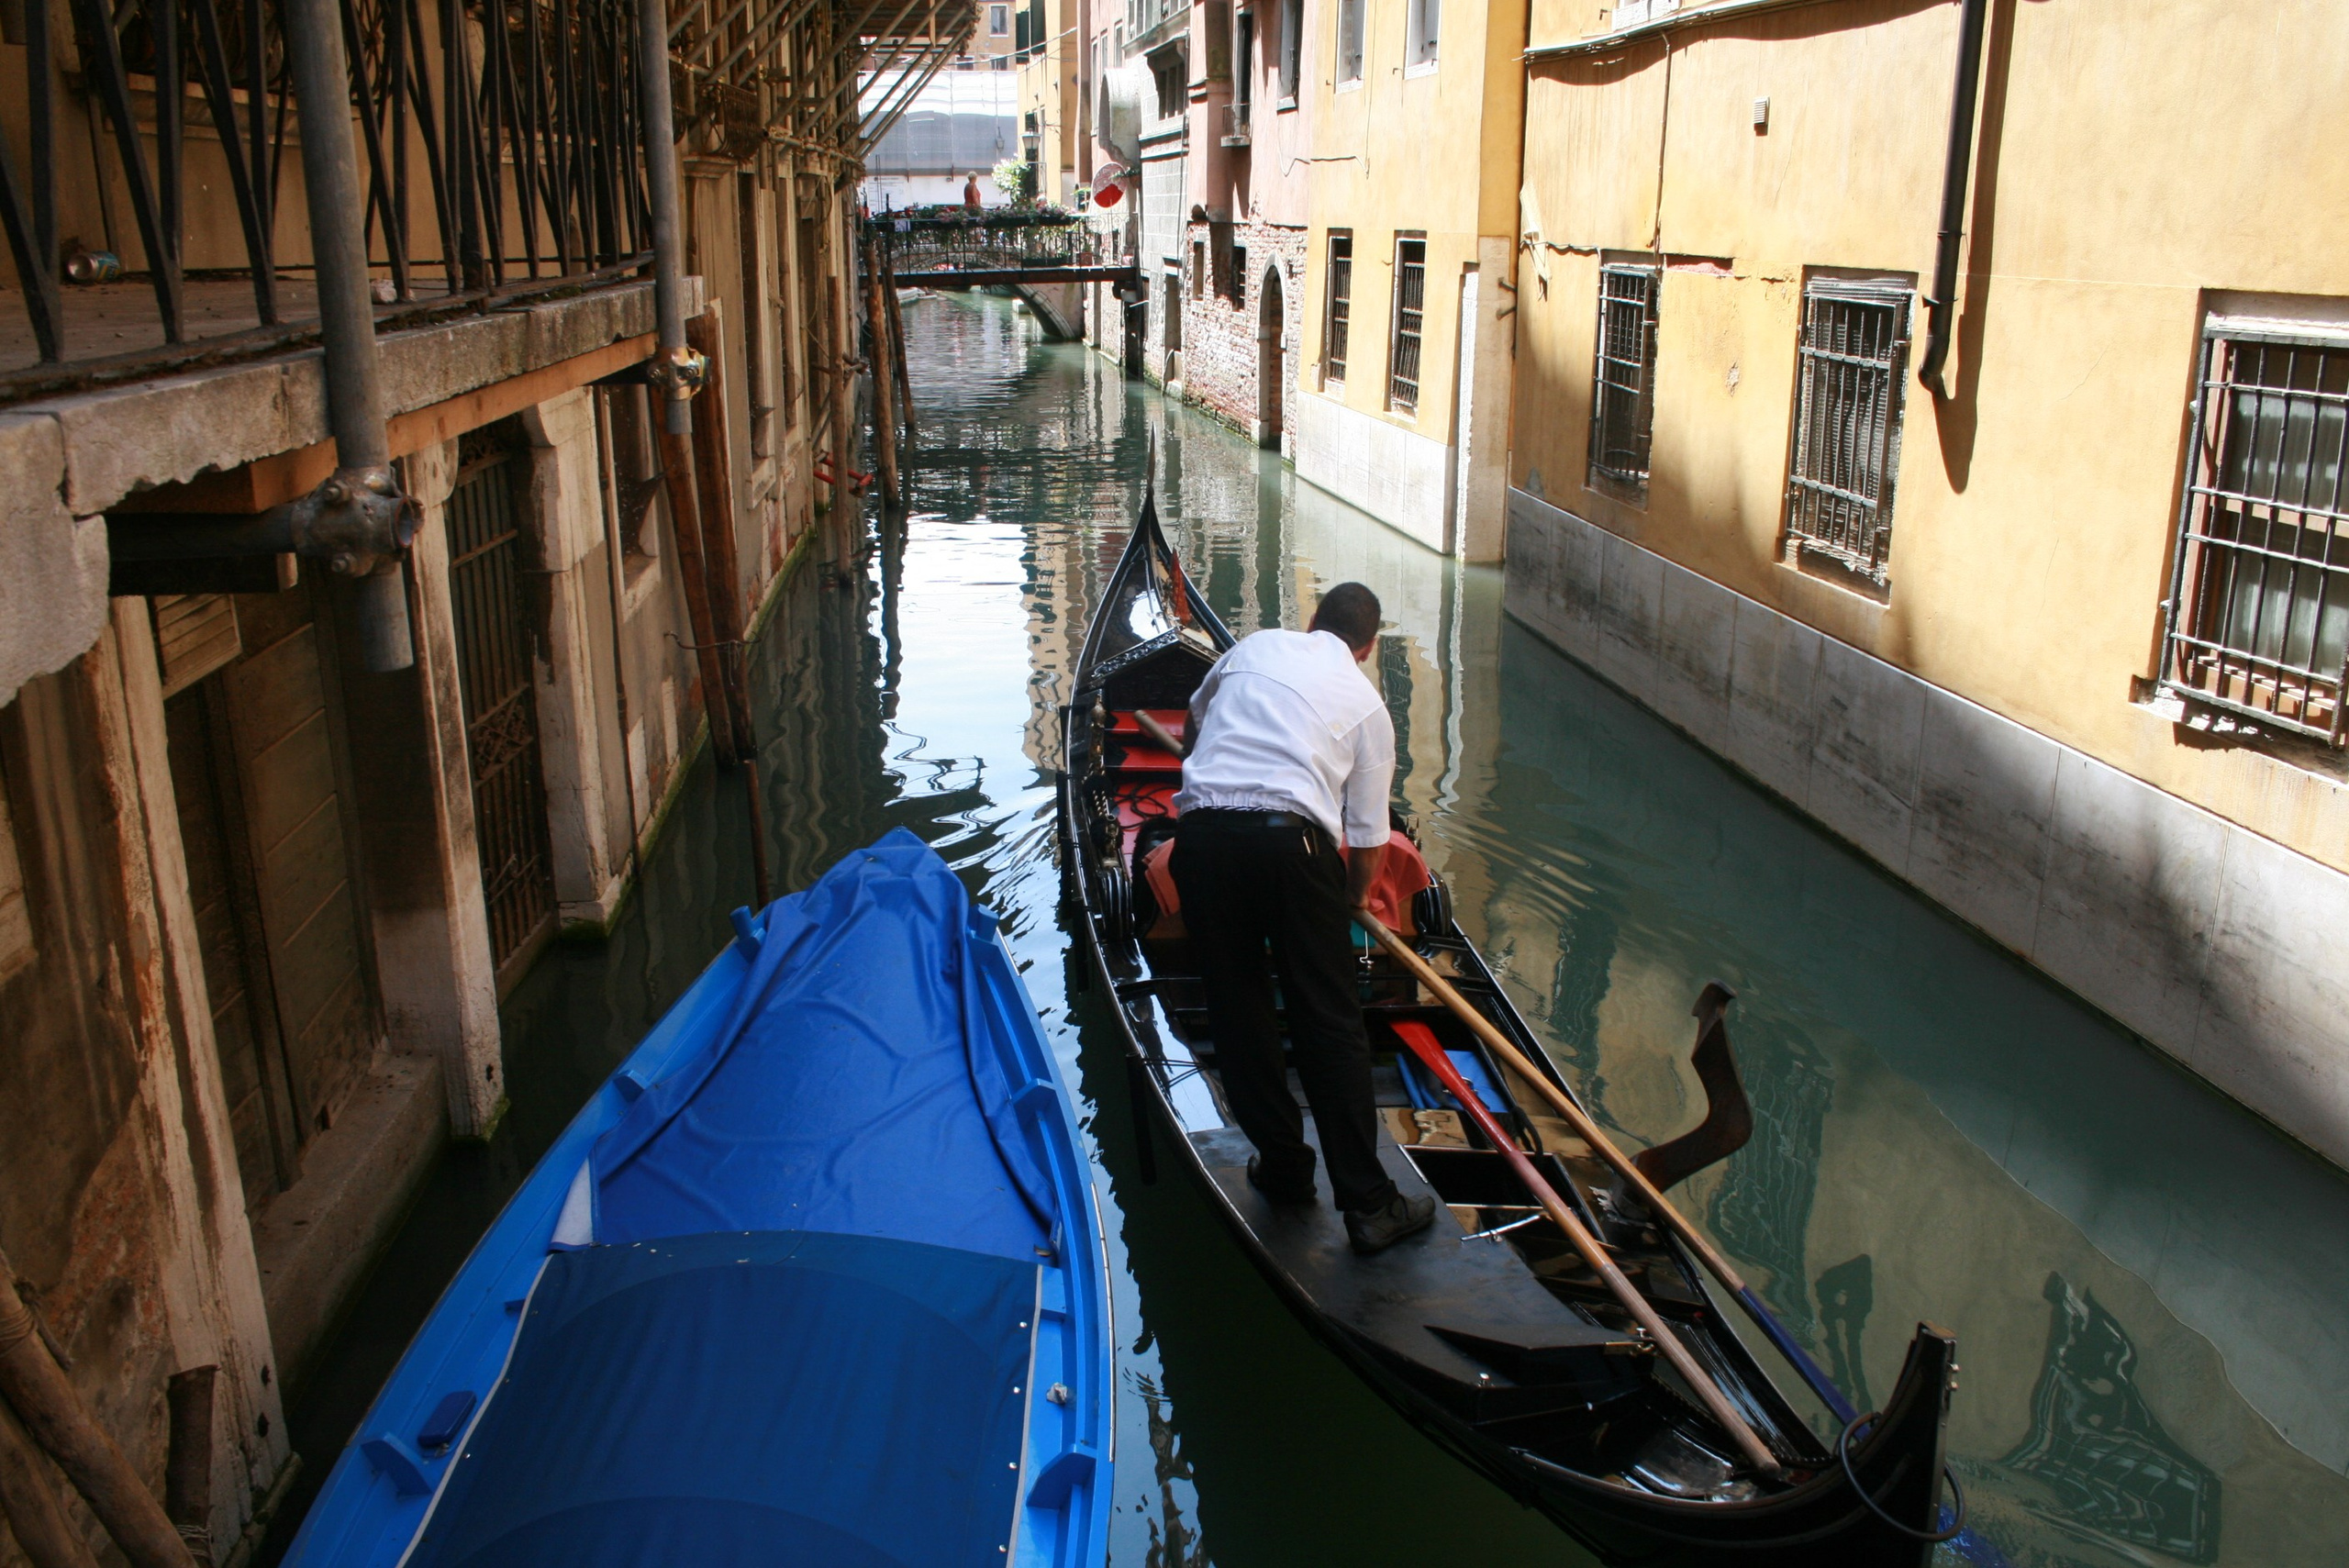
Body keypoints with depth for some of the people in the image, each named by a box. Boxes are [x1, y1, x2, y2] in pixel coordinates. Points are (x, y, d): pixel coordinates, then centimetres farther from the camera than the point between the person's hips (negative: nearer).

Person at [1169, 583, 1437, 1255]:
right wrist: (1348, 904, 35)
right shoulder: (1366, 703, 16)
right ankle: (1369, 1205, 9)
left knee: (1237, 1010, 15)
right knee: (1331, 1023, 5)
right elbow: (1368, 845, 17)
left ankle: (1283, 1168, 25)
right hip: (1290, 839, -2)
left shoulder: (1254, 646, 22)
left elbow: (1196, 720, 40)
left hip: (1201, 829, 2)